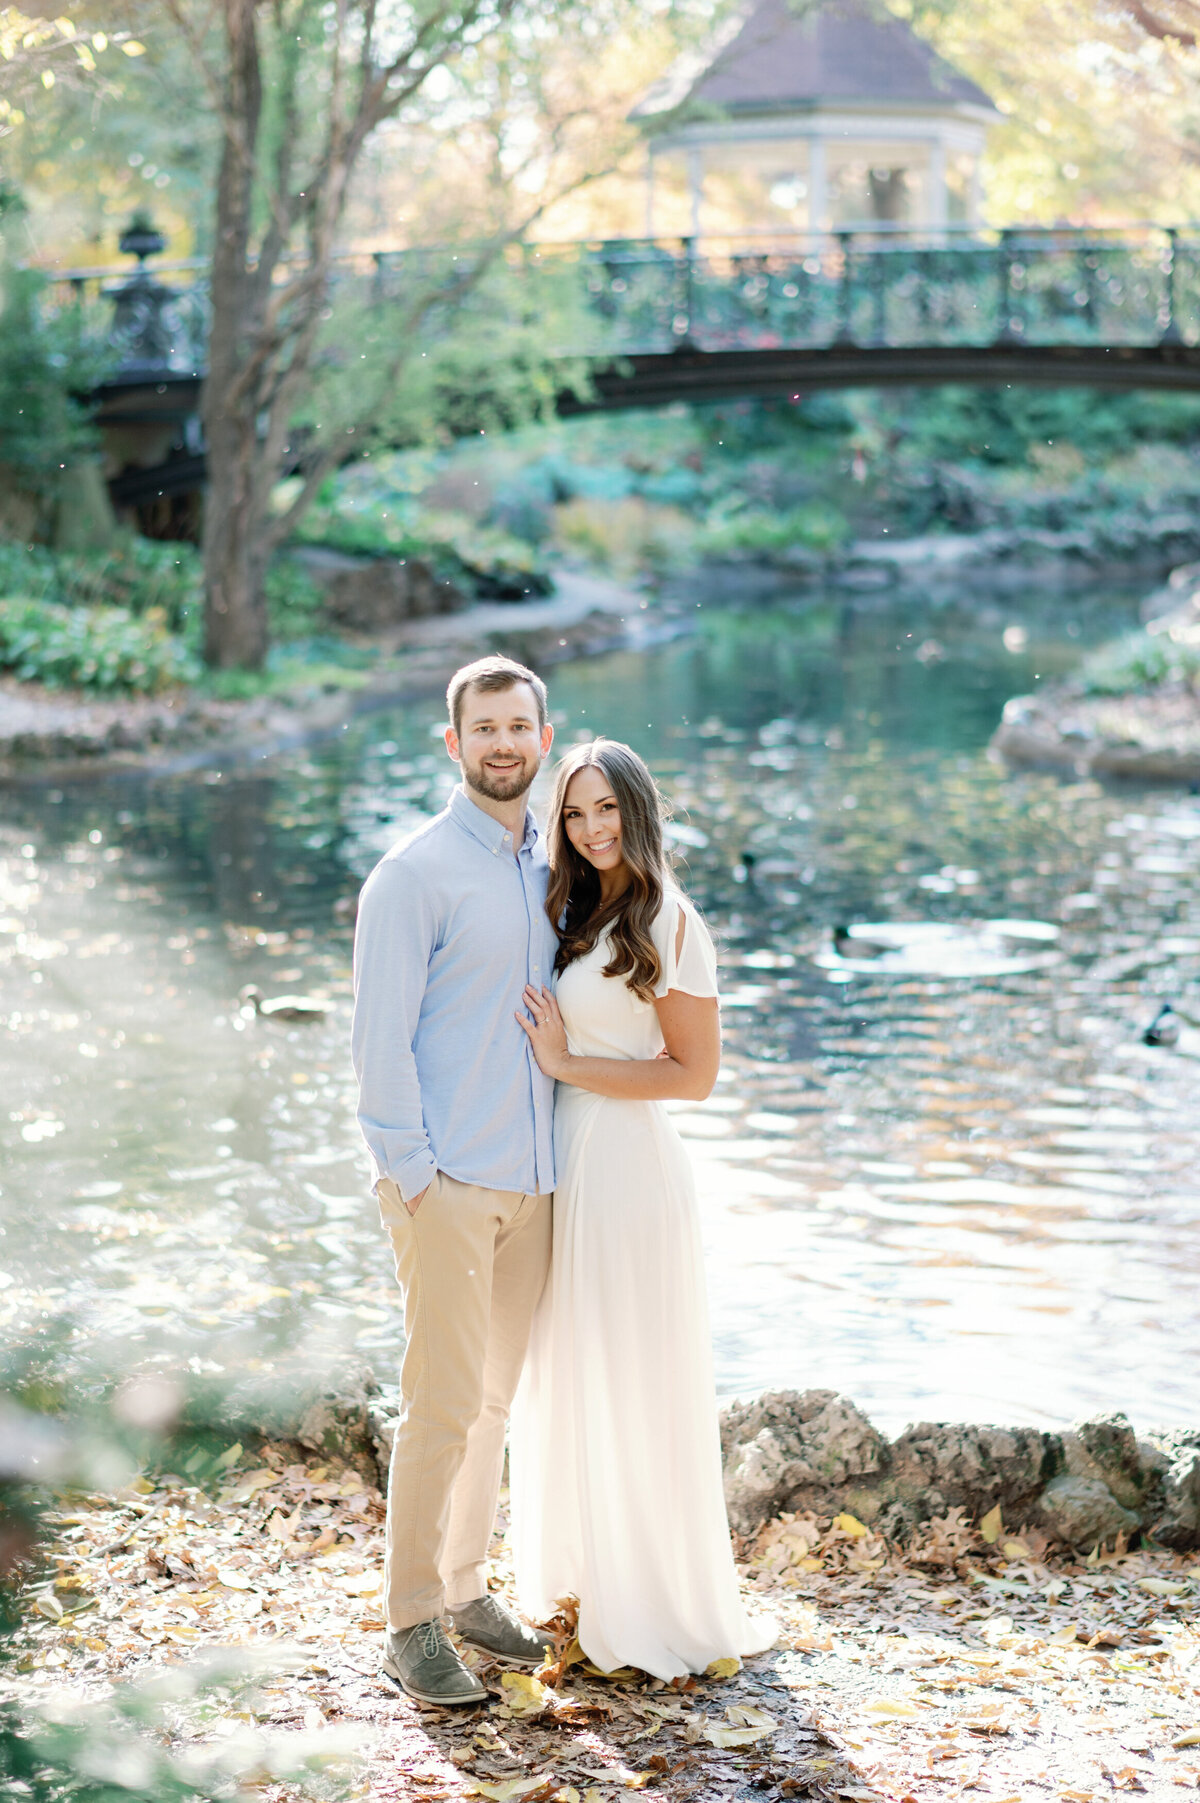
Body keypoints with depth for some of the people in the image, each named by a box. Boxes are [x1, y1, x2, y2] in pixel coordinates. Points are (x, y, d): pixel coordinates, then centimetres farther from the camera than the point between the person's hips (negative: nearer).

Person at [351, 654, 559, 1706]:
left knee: (495, 1399, 13)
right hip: (446, 1185, -6)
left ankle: (466, 1587, 25)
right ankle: (411, 1626, 3)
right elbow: (381, 1037, -9)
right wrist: (409, 1172, -13)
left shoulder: (554, 868, 13)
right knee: (443, 1404, -6)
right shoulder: (415, 873, -7)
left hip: (533, 1183, 6)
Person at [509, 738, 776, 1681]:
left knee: (635, 1387, 1)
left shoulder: (669, 921, -11)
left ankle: (662, 1604, 14)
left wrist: (567, 1064, -14)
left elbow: (695, 1072, -13)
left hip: (629, 1167, -8)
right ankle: (585, 1578, 29)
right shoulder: (577, 914, 12)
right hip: (568, 1164, 8)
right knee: (569, 1381, 15)